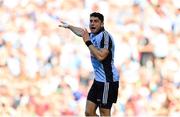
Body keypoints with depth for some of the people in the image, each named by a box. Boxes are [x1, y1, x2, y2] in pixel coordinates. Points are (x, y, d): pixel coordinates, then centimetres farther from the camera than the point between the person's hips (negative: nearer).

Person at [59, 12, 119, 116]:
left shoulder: (105, 36, -16)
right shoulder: (93, 35, 10)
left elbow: (100, 56, -29)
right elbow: (81, 32, 33)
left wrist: (88, 42, -21)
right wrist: (69, 26, 49)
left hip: (107, 81, -9)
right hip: (98, 80, 9)